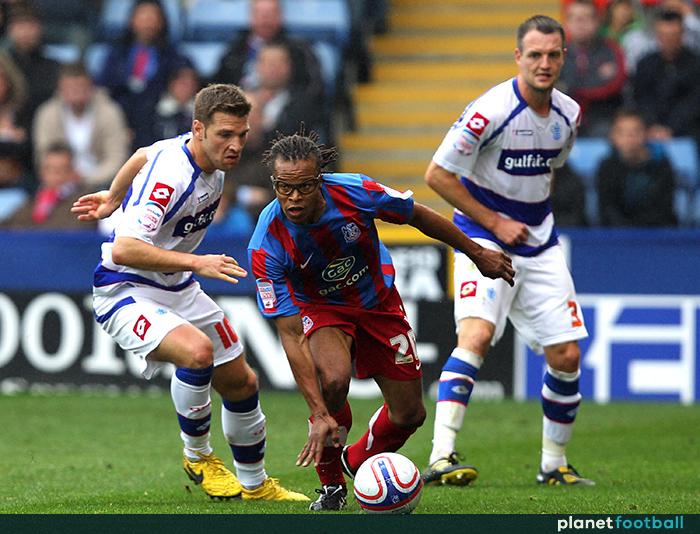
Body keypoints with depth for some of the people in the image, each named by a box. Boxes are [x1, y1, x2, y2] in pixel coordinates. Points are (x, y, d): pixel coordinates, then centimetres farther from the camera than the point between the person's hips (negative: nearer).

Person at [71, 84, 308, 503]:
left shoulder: (212, 158, -3)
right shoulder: (171, 176, -31)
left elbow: (143, 156, 18)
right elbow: (123, 250, -39)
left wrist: (112, 200, 33)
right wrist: (195, 262, -43)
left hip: (178, 289, 9)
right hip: (126, 291, -9)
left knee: (241, 382, 11)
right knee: (197, 351, -34)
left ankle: (254, 484, 32)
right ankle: (198, 456, -9)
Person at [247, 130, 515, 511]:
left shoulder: (355, 193, -30)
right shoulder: (266, 246, -33)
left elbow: (418, 216, -8)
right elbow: (290, 335, -32)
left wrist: (478, 254, 4)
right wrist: (319, 414, -39)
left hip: (378, 300, 3)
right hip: (321, 308, -3)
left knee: (409, 414, 2)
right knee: (333, 378, -33)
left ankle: (356, 463, 34)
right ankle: (330, 483, -8)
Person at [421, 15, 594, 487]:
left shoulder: (569, 114, 3)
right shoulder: (492, 110, -18)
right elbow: (438, 174, -14)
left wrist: (538, 215, 10)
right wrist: (495, 222, -13)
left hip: (540, 246, 6)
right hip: (484, 242, -6)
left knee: (567, 356, 2)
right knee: (476, 334, -27)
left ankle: (554, 463, 20)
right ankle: (441, 458, -34)